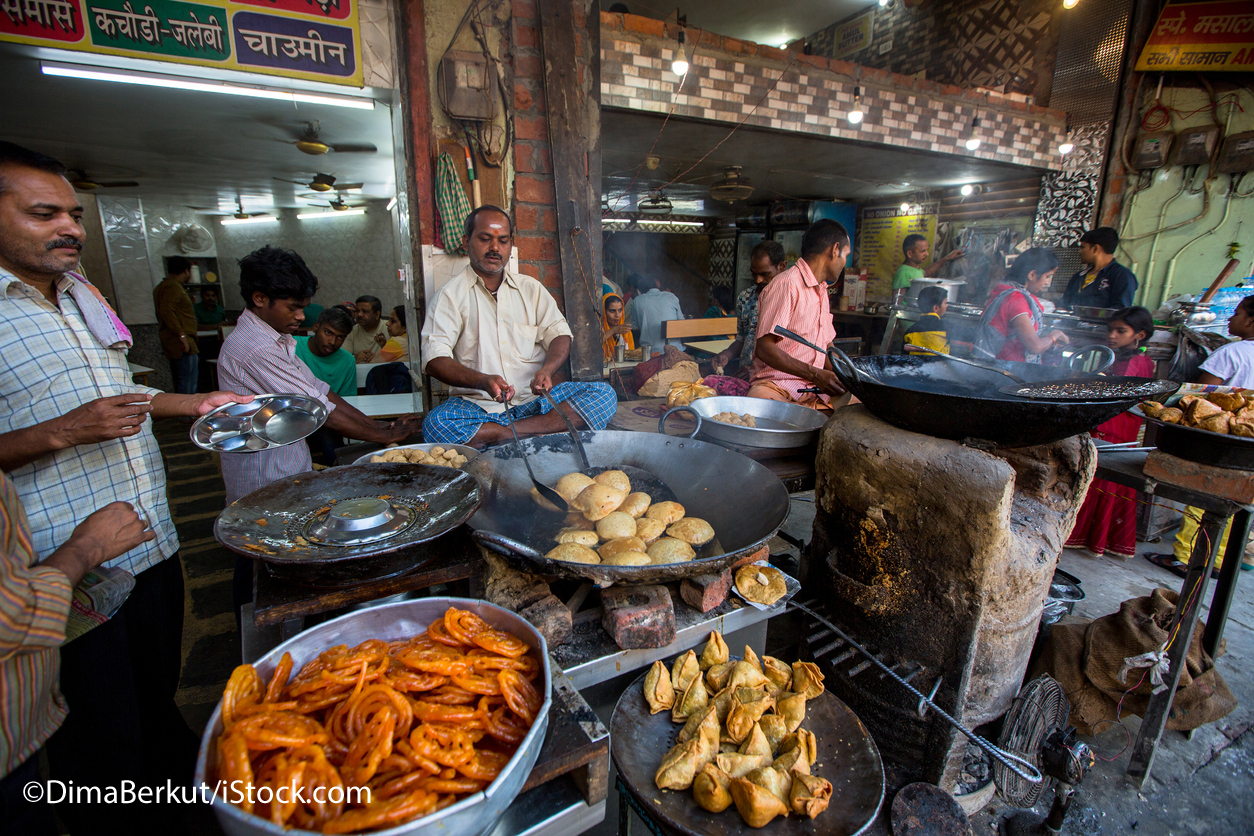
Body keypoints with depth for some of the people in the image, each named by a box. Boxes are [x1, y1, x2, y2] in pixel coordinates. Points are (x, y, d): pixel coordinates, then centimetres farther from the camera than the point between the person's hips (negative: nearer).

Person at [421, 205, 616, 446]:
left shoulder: (531, 288, 18)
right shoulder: (450, 295, 6)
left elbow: (558, 333, 10)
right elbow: (435, 359, -6)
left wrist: (546, 370, -14)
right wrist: (482, 381, -26)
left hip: (535, 399, 3)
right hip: (478, 404, -3)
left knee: (604, 394, -20)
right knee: (436, 423, -34)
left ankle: (508, 433, -27)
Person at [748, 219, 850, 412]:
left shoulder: (821, 291, 24)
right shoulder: (787, 284, -9)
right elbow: (764, 349, -16)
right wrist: (815, 375, -21)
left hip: (815, 389, 8)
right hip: (776, 386, -7)